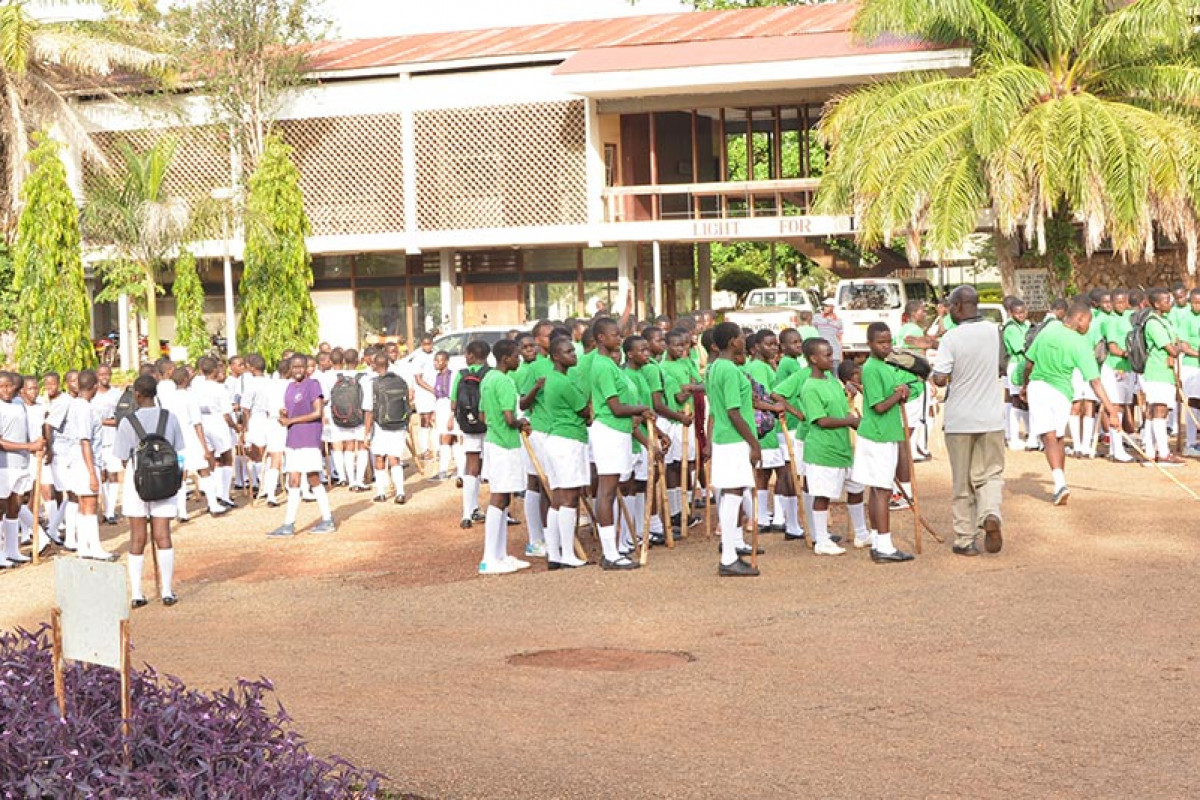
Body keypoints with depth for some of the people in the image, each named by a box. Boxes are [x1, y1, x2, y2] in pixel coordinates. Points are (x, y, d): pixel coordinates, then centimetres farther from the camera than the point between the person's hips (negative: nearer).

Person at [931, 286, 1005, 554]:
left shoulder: (951, 338, -14)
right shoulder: (994, 331, 2)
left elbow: (940, 379, -21)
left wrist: (932, 374, 3)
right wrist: (933, 342, 23)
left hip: (959, 420, -3)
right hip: (992, 417, 3)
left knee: (962, 482, 8)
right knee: (991, 474, 12)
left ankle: (966, 539, 11)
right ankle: (991, 514, -15)